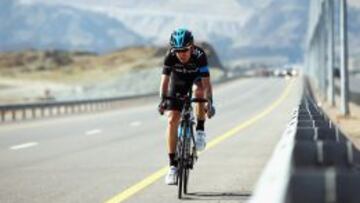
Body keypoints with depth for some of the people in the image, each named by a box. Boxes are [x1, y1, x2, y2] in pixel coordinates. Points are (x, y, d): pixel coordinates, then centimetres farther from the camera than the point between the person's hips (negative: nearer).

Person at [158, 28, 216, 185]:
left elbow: (206, 82, -39)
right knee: (172, 120, -11)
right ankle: (173, 165, -6)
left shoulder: (199, 55, -34)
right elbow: (165, 79, -34)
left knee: (199, 91, -38)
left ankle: (200, 130, -17)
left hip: (196, 78, -1)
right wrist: (163, 100, -49)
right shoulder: (170, 56, -30)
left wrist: (209, 102, -51)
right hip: (178, 81, 1)